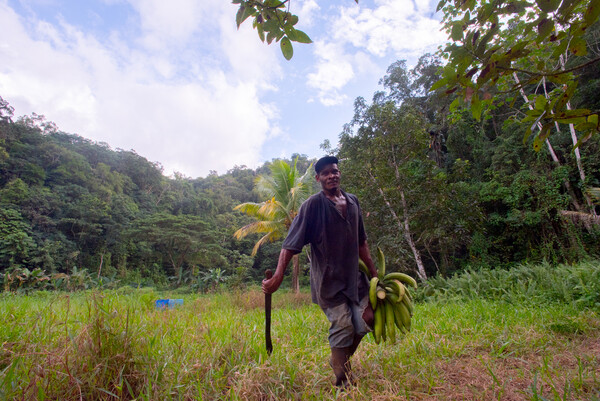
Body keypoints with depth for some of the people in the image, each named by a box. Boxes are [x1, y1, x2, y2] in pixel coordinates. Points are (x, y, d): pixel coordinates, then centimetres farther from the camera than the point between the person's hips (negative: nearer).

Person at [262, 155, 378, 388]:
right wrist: (278, 276, -27)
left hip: (354, 276, 6)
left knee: (365, 321, 5)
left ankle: (340, 361, 32)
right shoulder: (314, 205, -11)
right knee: (343, 328, -4)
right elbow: (291, 243, -17)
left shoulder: (353, 202, 8)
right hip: (329, 280, -6)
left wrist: (373, 271, 17)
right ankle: (343, 382, 19)